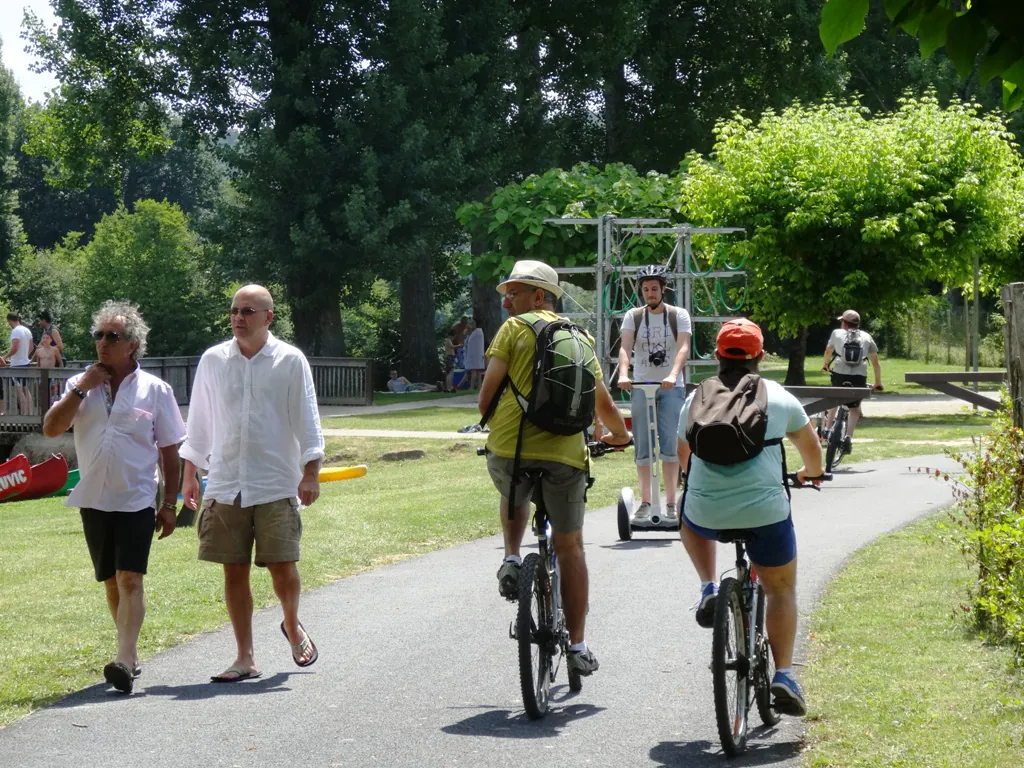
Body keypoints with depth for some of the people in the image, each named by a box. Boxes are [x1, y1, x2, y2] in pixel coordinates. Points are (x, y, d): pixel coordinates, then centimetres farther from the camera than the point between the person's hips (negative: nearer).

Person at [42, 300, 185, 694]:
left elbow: (169, 451, 2)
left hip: (136, 500, -4)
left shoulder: (155, 390, -2)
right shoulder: (81, 385, 6)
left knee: (130, 579, -15)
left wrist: (169, 503, -1)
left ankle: (124, 662, -23)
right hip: (94, 499, 4)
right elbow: (50, 429, -5)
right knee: (111, 581, 13)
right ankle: (131, 655, 25)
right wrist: (82, 389, -12)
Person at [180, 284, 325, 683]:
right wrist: (189, 475, 13)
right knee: (234, 571, 3)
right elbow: (199, 423, 14)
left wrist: (310, 474, -5)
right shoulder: (212, 361, 7)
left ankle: (292, 625, 27)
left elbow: (307, 422, 1)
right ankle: (245, 657, 12)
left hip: (277, 485, -2)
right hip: (225, 483, 2)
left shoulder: (290, 361, -1)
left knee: (282, 566, -5)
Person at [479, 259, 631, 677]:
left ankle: (511, 560, 12)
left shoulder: (514, 329, 4)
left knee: (514, 497, 34)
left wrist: (492, 422, 18)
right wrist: (619, 433, 43)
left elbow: (488, 393, -3)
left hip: (509, 449, -2)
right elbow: (603, 402, 22)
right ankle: (577, 645, 12)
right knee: (569, 546, 12)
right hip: (565, 454, 2)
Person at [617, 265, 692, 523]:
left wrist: (673, 375, -31)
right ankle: (645, 502, 7)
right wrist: (623, 374, -29)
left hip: (671, 386, -1)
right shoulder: (633, 317, 4)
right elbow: (625, 347, -10)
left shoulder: (679, 315, 1)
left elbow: (683, 347, -13)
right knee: (643, 448, 1)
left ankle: (671, 503, -3)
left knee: (670, 445, -6)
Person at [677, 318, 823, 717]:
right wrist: (811, 473, 46)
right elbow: (811, 448, 23)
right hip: (765, 513, -1)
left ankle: (708, 588, 17)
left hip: (706, 515, 1)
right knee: (782, 590, 18)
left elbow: (683, 453, 26)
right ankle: (784, 675, 5)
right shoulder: (779, 398, 7)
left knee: (688, 517, 37)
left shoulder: (697, 399, 10)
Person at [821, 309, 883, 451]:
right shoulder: (866, 337, 15)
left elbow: (828, 351, 31)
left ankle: (827, 430, 19)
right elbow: (875, 362, 14)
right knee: (855, 407, 17)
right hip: (859, 376, 0)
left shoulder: (837, 333, 13)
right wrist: (878, 382, 22)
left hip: (839, 374, 0)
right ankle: (849, 436, -2)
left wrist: (826, 365, 50)